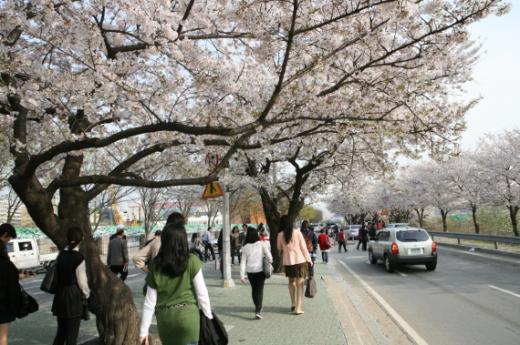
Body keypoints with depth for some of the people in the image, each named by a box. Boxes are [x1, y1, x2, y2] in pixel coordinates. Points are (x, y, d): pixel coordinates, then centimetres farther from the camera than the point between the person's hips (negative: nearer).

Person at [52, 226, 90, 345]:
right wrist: (86, 294, 7)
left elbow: (57, 274, 5)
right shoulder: (79, 258, -17)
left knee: (61, 332, 19)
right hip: (74, 298, -6)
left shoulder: (61, 254, 1)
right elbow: (82, 281, -11)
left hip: (60, 296, 6)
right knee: (72, 334, 7)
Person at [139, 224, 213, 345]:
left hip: (164, 317, 3)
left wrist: (143, 331, 6)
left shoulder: (155, 265, -3)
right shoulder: (191, 261, -10)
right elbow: (201, 293, -7)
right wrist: (209, 316, 5)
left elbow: (150, 301, -1)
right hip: (187, 315, -3)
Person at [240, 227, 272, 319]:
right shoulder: (262, 244, -6)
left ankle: (257, 308, 35)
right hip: (260, 270, -2)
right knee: (259, 290, 0)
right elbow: (269, 256, -9)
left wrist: (242, 275, -2)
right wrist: (270, 263, 10)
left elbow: (243, 262, -3)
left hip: (250, 271, 2)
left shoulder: (245, 247, 0)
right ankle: (258, 311, -12)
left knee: (254, 289, 19)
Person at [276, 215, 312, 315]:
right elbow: (303, 247, -5)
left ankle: (293, 304, 25)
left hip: (287, 261, 2)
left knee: (291, 281, 23)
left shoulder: (280, 235, -5)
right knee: (300, 283, 5)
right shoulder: (297, 232, -9)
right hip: (300, 260, -2)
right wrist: (308, 259, 4)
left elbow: (279, 248, 9)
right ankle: (298, 308, 2)